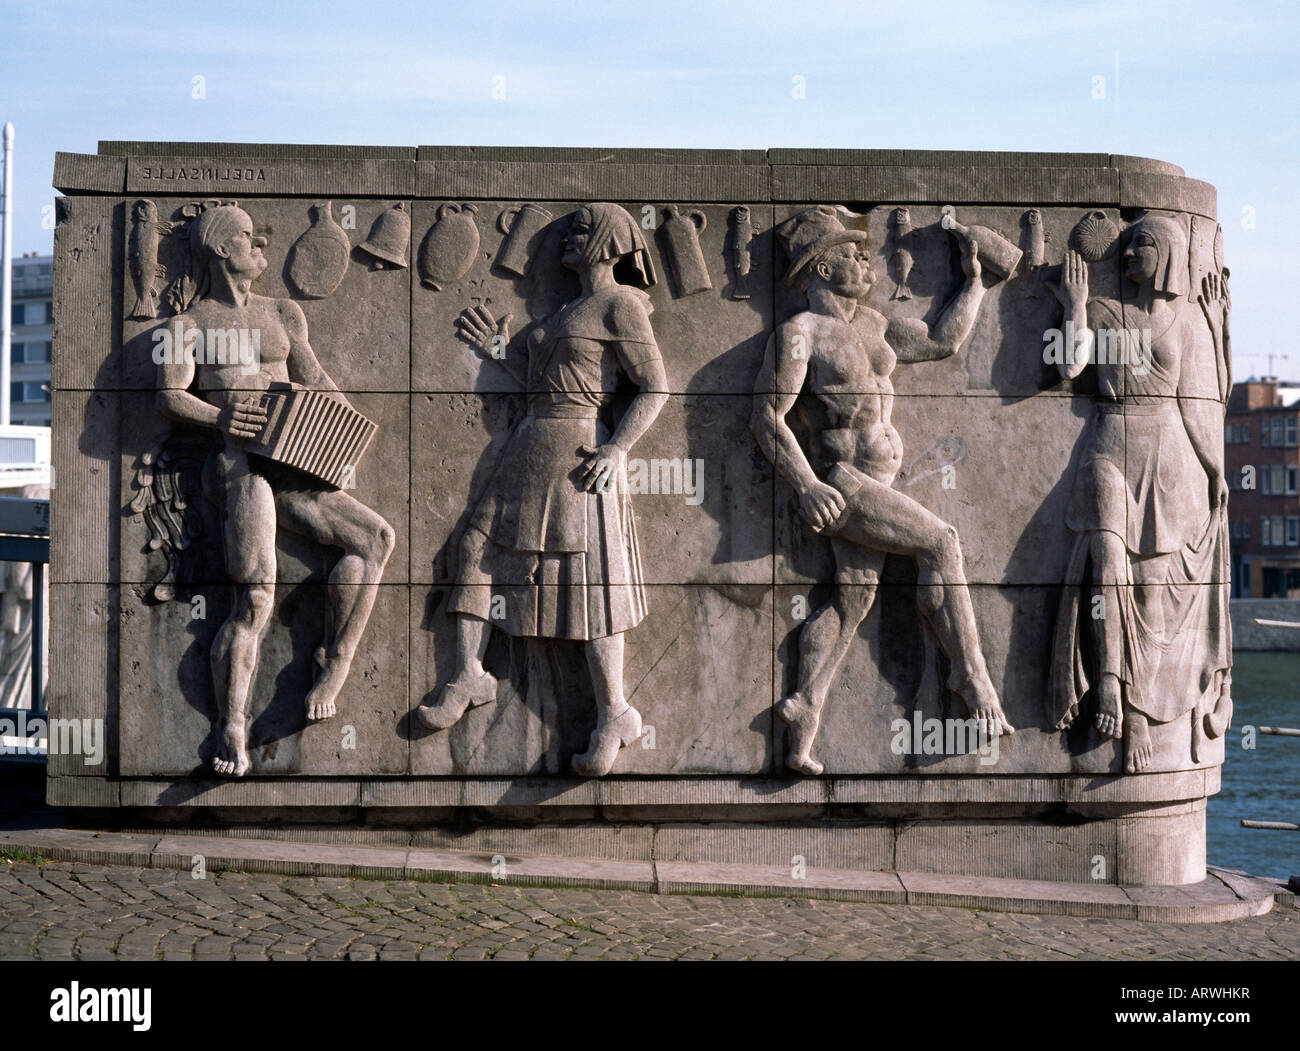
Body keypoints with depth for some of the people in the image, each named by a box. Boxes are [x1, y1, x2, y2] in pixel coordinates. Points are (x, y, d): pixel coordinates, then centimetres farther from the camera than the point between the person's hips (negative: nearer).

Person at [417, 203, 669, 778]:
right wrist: (500, 354, 17)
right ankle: (469, 675, 6)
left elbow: (655, 388, -12)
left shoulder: (621, 305, -5)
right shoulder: (566, 312, 21)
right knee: (480, 545, 2)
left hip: (578, 454, -9)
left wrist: (616, 449, -21)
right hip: (529, 449, 9)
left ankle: (613, 713, -5)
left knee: (586, 576, -9)